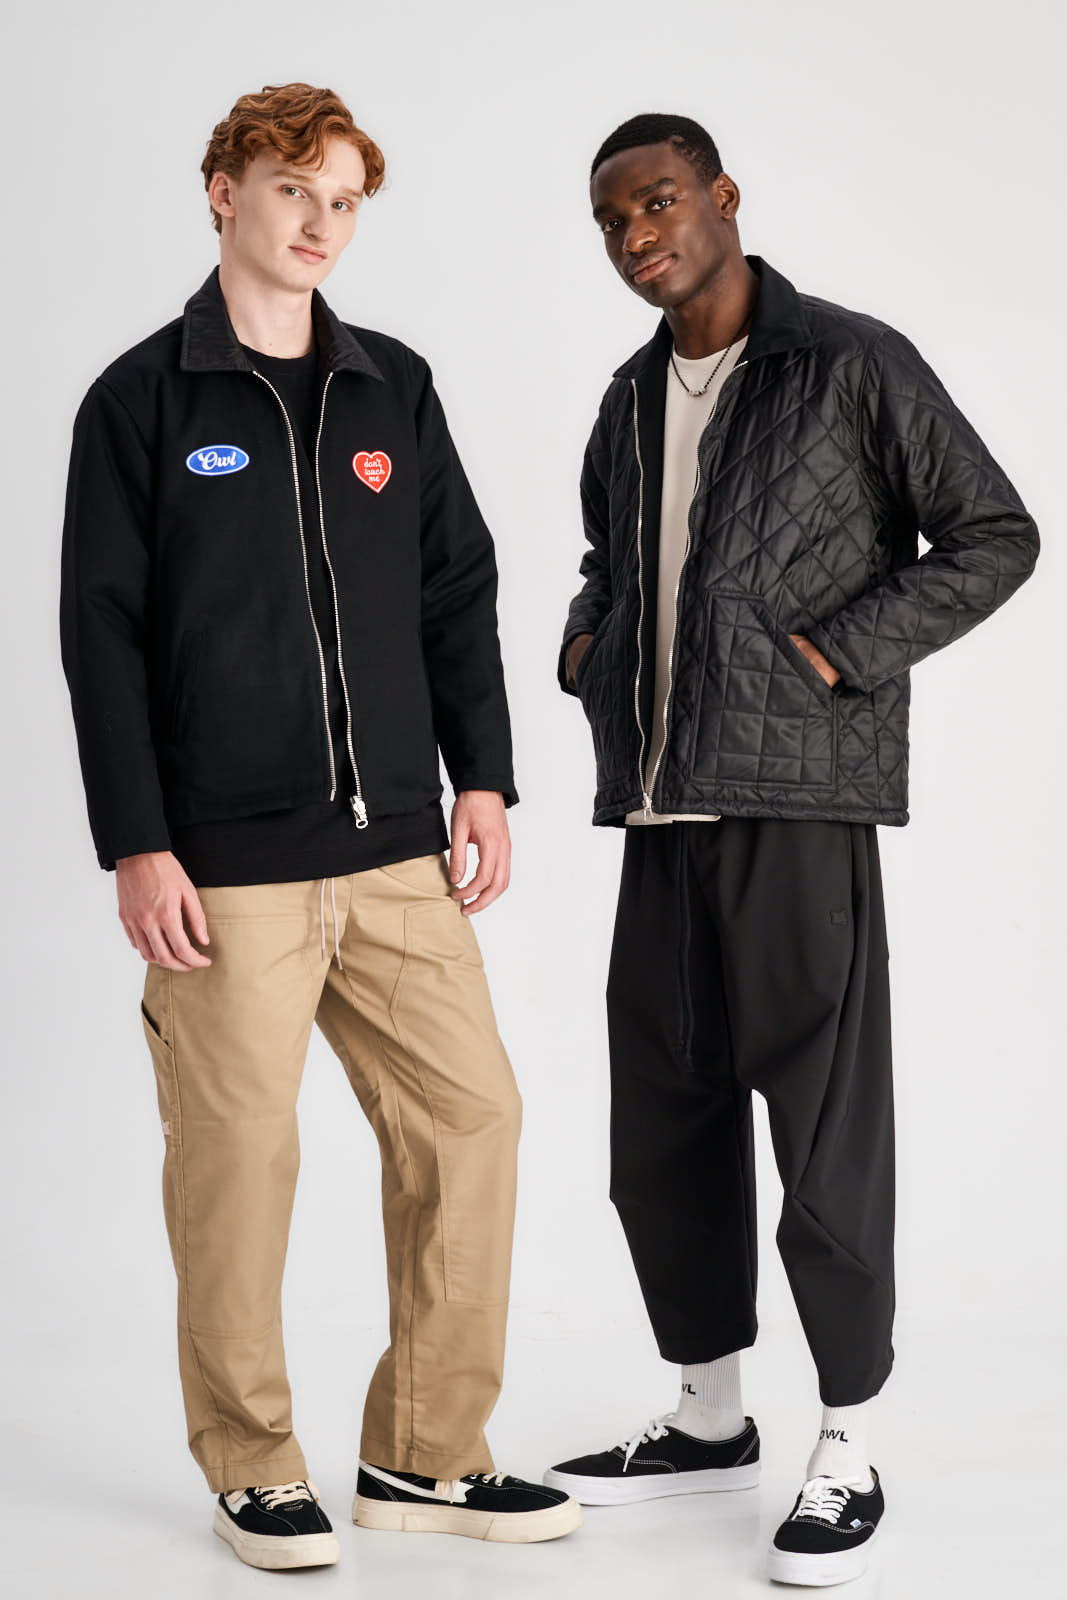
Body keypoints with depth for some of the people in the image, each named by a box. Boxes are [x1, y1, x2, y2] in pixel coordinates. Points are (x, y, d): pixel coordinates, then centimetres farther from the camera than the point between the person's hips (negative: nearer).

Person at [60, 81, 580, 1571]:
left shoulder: (394, 388, 13)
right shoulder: (143, 400, 1)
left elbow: (459, 592, 15)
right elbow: (103, 631, -3)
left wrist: (482, 781, 7)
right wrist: (137, 848, -9)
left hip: (397, 850, 5)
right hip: (226, 867, -4)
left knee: (469, 1115, 3)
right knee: (239, 1155, 0)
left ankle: (426, 1451, 17)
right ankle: (254, 1467, 18)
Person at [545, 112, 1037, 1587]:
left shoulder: (852, 364, -4)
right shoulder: (634, 399, 16)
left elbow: (993, 536, -4)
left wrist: (834, 654, -12)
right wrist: (586, 643, 13)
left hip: (797, 806, -7)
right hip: (660, 815, 7)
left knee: (827, 1132, -3)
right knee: (663, 1131, 12)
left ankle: (848, 1459, 10)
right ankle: (710, 1419, 28)